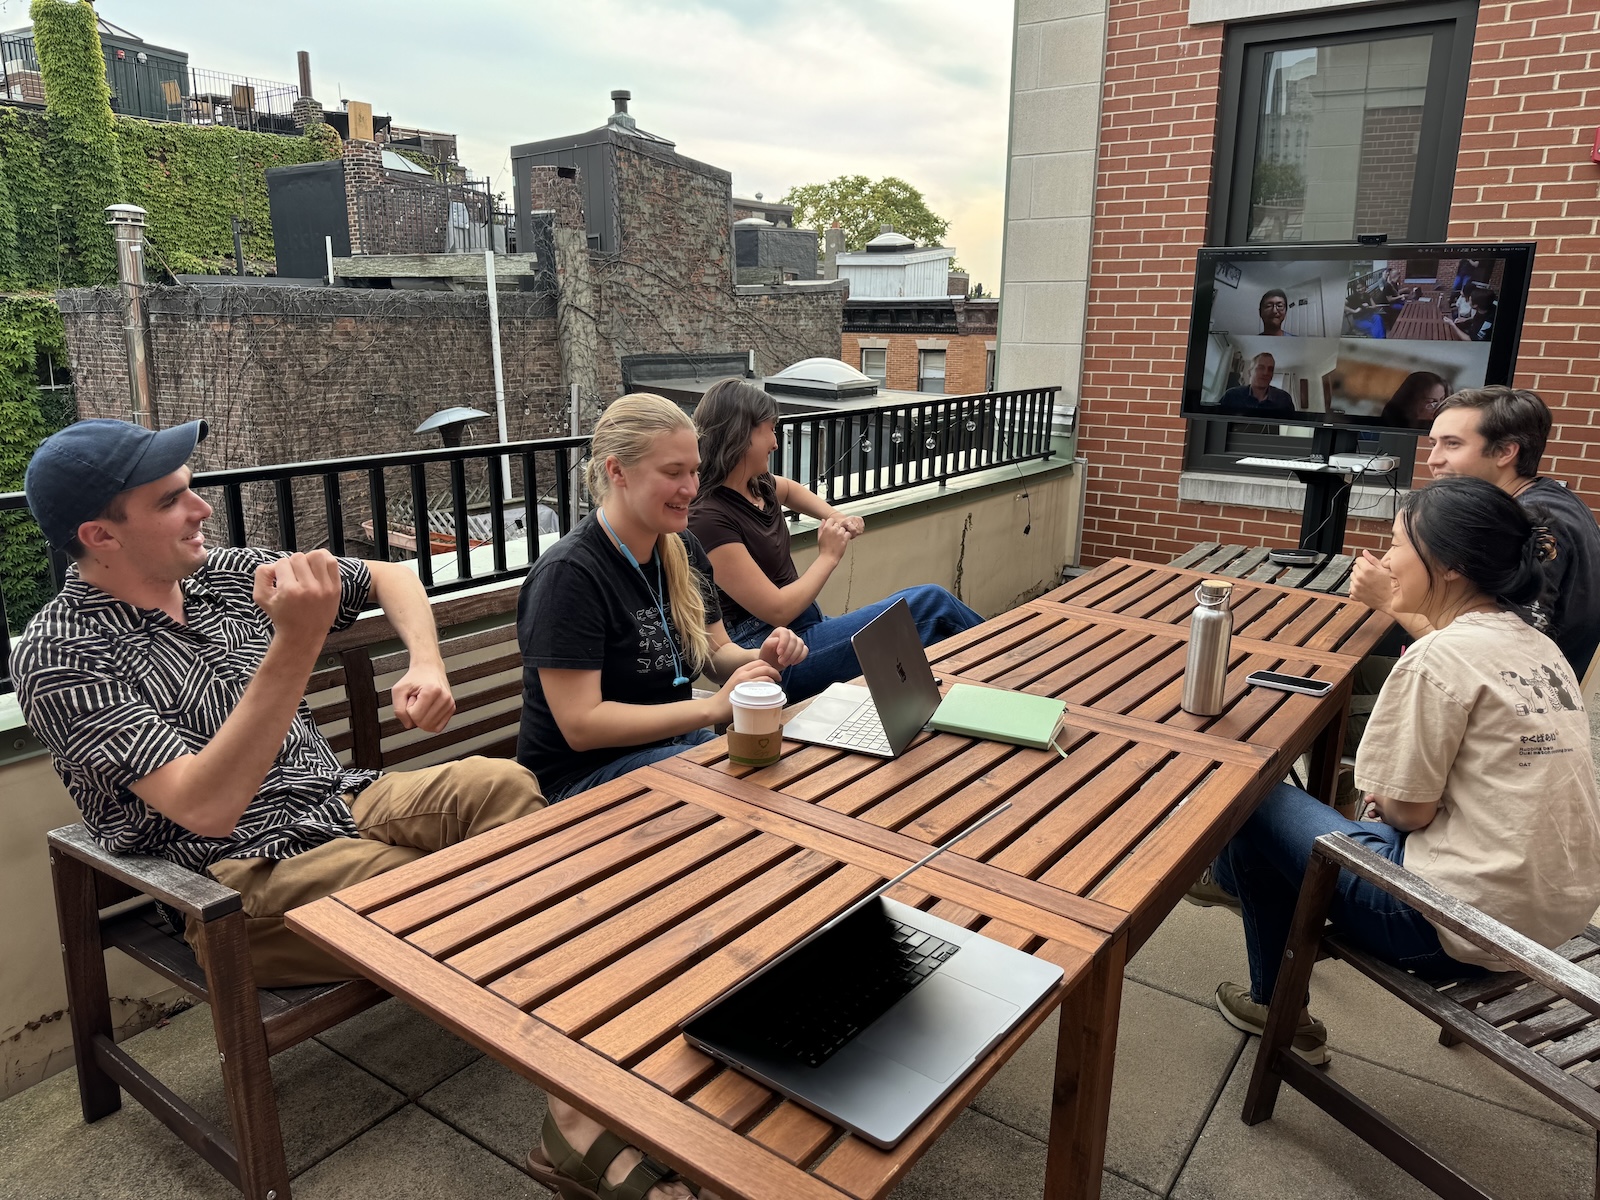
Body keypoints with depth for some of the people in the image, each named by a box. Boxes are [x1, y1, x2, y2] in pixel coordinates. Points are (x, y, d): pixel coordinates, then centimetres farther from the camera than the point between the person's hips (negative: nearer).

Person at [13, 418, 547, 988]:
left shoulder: (225, 574, 7)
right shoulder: (58, 655, -12)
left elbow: (386, 575, 19)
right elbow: (206, 809, -25)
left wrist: (426, 665, -1)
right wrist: (298, 642, -32)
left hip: (342, 800, 6)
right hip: (244, 874, -6)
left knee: (502, 784, -21)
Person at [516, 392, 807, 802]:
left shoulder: (683, 548, 3)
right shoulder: (568, 573, -20)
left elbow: (717, 653, 11)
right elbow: (581, 725, -23)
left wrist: (761, 658, -13)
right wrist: (714, 707, -27)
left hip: (673, 739, 7)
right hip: (586, 769, -7)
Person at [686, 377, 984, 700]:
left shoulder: (757, 486, 4)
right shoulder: (709, 520, -21)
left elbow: (788, 489, 32)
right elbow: (777, 610, -22)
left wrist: (835, 516, 15)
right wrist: (829, 557, -9)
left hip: (806, 627, 8)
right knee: (930, 603, -8)